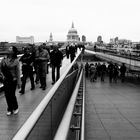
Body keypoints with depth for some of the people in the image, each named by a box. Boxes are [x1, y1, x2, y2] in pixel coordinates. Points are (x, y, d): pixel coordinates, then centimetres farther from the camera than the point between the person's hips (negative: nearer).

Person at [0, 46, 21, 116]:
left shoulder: (16, 60, -11)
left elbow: (18, 71, -9)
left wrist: (19, 82, -8)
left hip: (13, 80, -4)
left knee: (12, 94, 2)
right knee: (7, 95, 8)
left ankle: (15, 108, 27)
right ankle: (10, 109, 26)